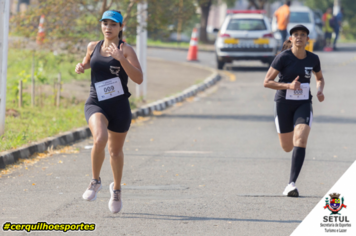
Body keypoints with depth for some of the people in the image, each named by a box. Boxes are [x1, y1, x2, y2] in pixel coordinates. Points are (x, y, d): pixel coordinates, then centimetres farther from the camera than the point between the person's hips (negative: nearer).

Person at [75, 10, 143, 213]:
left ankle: (117, 189, 41)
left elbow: (139, 79, -17)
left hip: (119, 107, -1)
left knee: (116, 151, 13)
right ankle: (96, 182, -7)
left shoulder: (126, 50, -6)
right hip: (96, 104, 1)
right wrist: (82, 66, 6)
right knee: (100, 139, -28)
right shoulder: (93, 47, 6)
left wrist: (121, 58, -27)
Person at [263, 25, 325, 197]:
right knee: (287, 147, 10)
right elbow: (266, 82, -13)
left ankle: (291, 184, -24)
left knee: (301, 139, -23)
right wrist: (288, 86, -27)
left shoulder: (313, 59, 0)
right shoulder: (283, 57, -12)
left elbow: (320, 78, 20)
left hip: (304, 105, 1)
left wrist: (320, 91, -2)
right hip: (284, 103, -1)